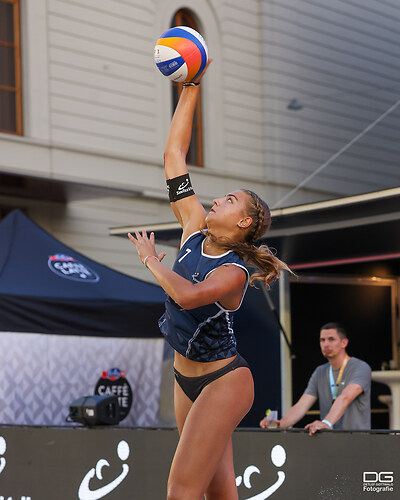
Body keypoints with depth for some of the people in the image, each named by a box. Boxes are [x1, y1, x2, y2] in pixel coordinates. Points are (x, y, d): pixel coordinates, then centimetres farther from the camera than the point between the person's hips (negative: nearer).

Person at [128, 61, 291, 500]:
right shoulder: (195, 228, 1)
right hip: (187, 377, 7)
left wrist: (152, 260, -22)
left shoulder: (233, 273, -18)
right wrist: (190, 91, -1)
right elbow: (174, 156, 2)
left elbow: (187, 295, -39)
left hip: (224, 382, -7)